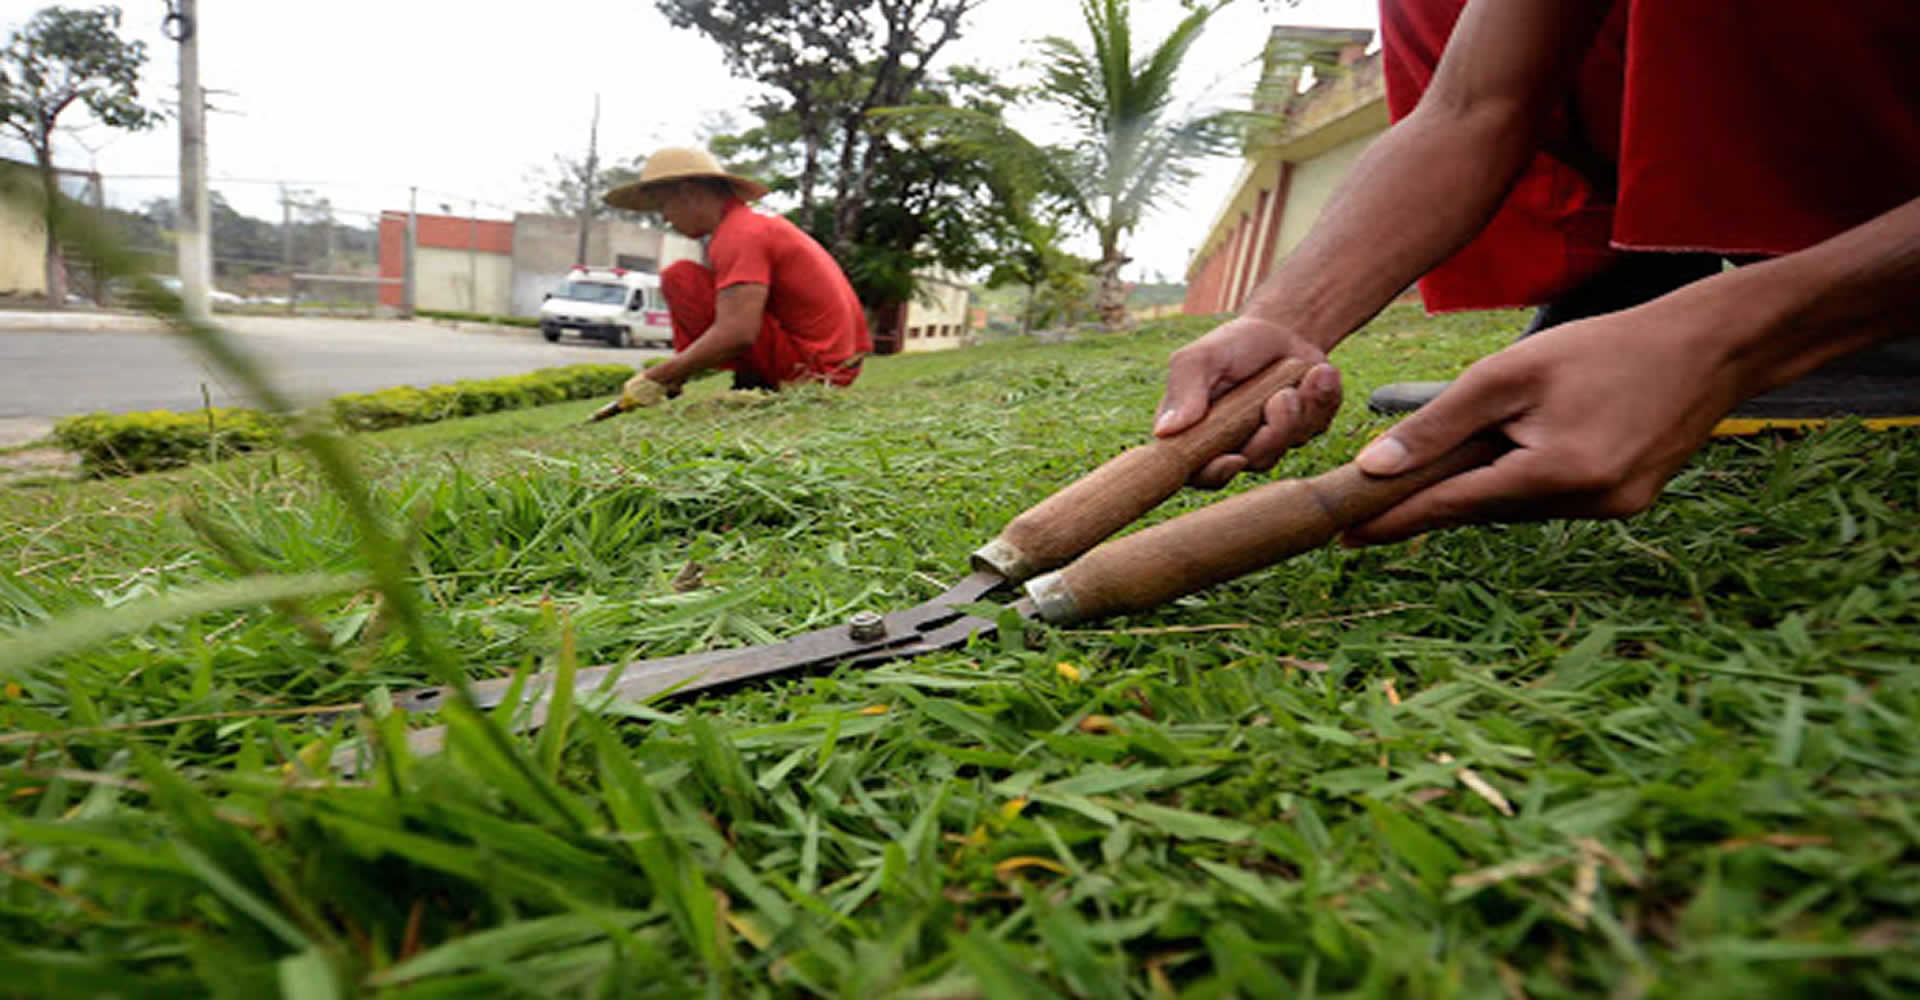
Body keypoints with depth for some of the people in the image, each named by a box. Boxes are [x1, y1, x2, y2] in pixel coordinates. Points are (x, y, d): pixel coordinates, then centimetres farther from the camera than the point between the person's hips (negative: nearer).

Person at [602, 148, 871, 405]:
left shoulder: (738, 236, -13)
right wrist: (672, 379, 20)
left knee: (680, 279, -9)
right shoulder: (761, 222, 19)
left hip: (809, 366, -10)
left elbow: (736, 335, -26)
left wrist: (656, 378, -15)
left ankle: (752, 386, -7)